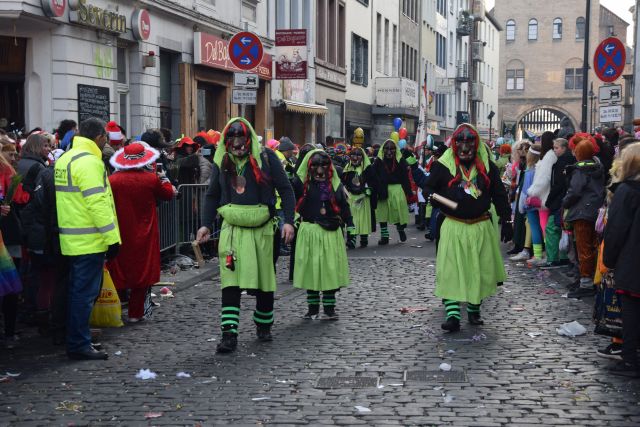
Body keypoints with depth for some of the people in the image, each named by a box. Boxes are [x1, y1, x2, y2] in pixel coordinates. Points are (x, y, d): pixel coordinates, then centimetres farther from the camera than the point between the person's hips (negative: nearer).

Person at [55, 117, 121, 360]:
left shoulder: (65, 159, 15)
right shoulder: (88, 162, -16)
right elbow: (97, 202, -22)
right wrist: (112, 237, -19)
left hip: (72, 239, 10)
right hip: (89, 240, -10)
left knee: (79, 291, 17)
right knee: (85, 293, -4)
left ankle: (76, 342, 25)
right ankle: (79, 345, 0)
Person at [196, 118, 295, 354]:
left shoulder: (266, 157, -4)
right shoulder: (221, 162, 6)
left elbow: (285, 189, -1)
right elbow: (212, 195, 16)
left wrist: (289, 221, -9)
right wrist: (206, 224, 7)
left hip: (262, 228, -1)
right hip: (232, 228, 1)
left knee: (265, 280, 9)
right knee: (230, 282, -9)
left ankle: (264, 325, 29)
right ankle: (229, 334, -10)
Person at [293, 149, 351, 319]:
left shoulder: (335, 184, 7)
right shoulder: (303, 183, 0)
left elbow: (344, 207, 9)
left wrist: (350, 226, 4)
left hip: (331, 233, 1)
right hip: (309, 231, -1)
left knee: (331, 269, 1)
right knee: (310, 268, 4)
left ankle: (329, 308, 11)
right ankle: (313, 308, 15)